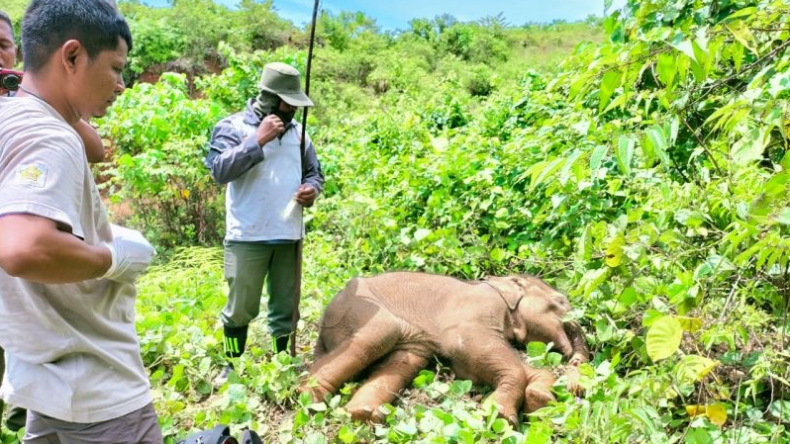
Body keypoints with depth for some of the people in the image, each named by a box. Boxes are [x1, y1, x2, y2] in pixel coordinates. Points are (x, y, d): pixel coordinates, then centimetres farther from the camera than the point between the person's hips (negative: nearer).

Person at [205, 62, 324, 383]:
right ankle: (233, 365, 26)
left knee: (286, 308, 13)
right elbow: (220, 170, -18)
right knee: (241, 308, 6)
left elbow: (314, 172, 21)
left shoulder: (296, 129, 13)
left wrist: (312, 189, -2)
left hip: (289, 236, 5)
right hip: (248, 238, -4)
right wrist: (258, 140, -20)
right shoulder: (233, 126, -3)